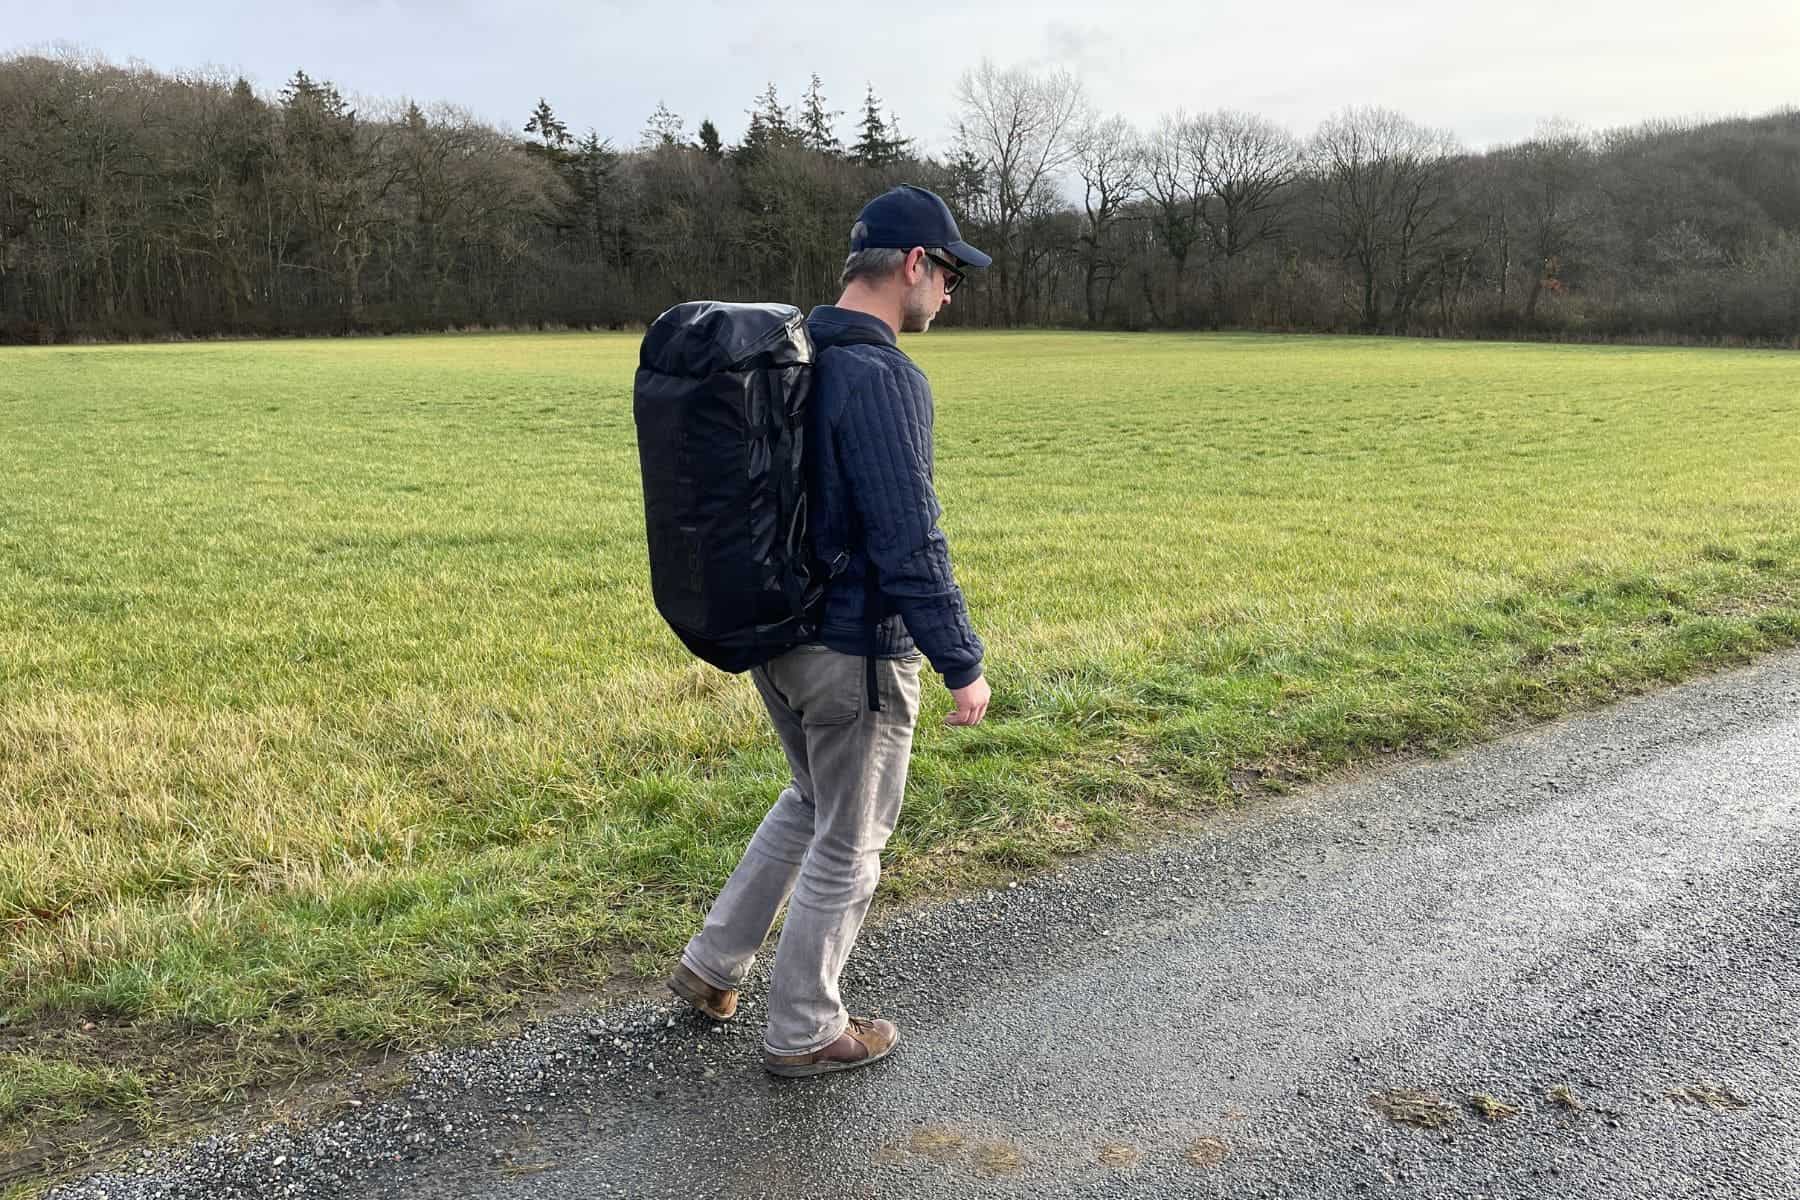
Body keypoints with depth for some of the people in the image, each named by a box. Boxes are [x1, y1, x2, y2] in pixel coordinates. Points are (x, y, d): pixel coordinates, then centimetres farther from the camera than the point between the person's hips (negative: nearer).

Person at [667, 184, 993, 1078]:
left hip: (774, 636, 9)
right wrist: (963, 665, -15)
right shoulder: (884, 379, -22)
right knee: (847, 844, 10)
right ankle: (803, 1031, 26)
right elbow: (909, 545, -25)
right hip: (856, 653, -8)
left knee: (811, 800, 27)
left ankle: (712, 967, 33)